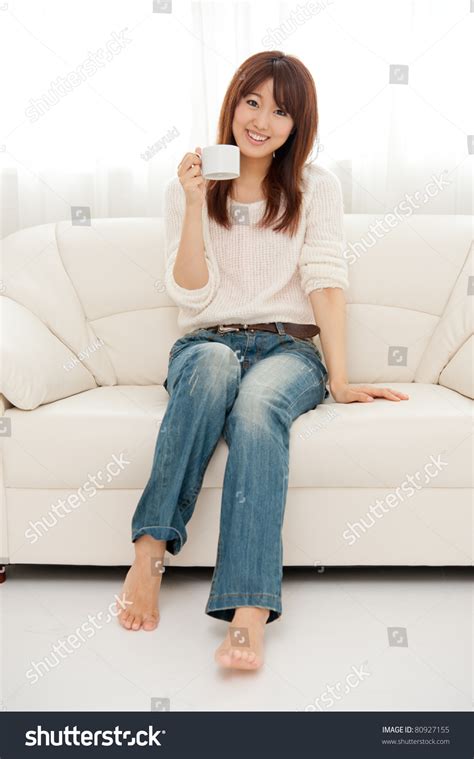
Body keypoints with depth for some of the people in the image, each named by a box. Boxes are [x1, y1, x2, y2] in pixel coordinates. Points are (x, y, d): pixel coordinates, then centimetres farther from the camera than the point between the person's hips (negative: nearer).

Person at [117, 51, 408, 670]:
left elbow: (326, 280, -2)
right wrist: (197, 203, -10)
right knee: (214, 368, -38)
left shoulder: (316, 186, 11)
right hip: (206, 343, 1)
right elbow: (192, 294, 1)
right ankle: (149, 553, -35)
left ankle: (249, 615, -45)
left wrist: (339, 380, -12)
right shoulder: (187, 187, 12)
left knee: (258, 405, -36)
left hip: (288, 346, 0)